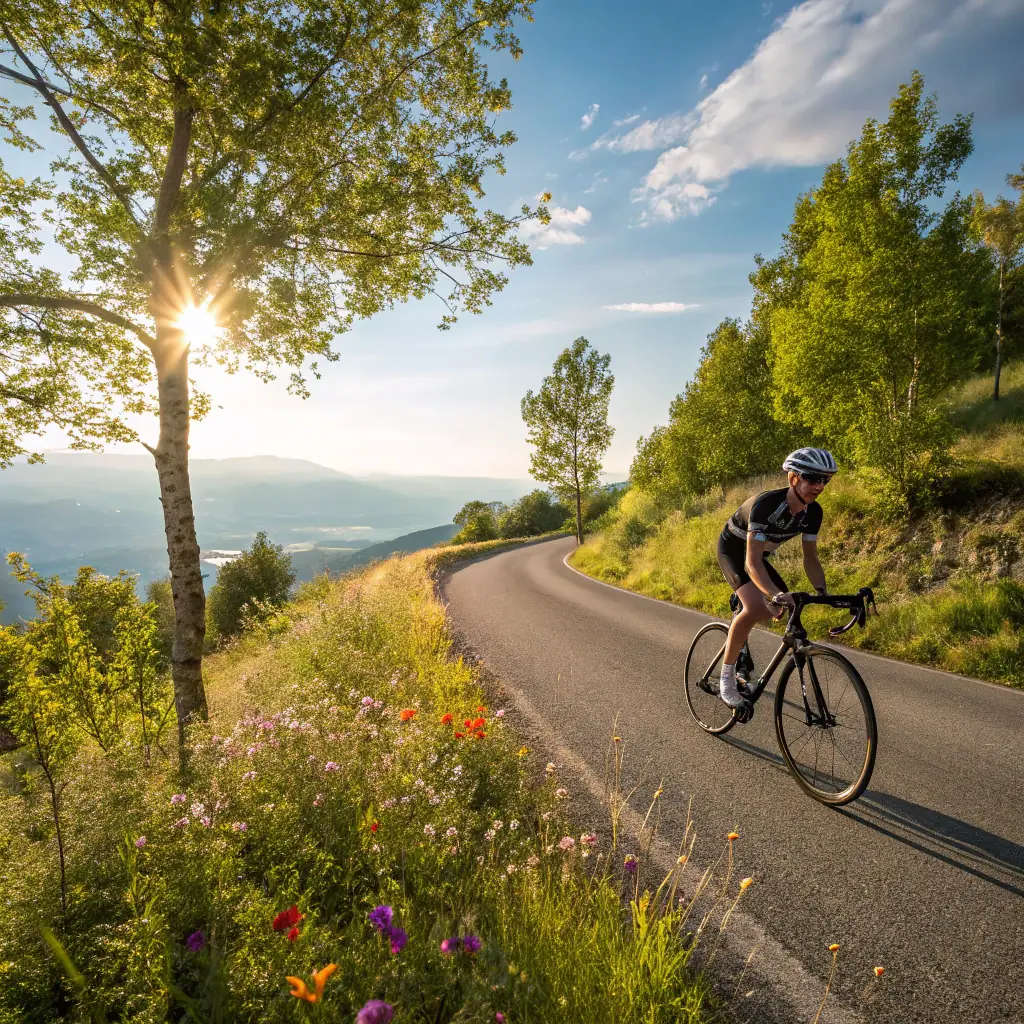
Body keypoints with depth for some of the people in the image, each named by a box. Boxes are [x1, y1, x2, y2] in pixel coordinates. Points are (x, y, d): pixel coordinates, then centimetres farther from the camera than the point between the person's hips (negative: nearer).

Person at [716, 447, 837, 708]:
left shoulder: (813, 512, -16)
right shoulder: (766, 504, -37)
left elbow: (810, 557, -8)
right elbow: (752, 562, -42)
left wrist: (823, 593, -24)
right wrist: (777, 594, -58)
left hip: (759, 553, 7)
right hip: (733, 549, -7)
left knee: (786, 609, 1)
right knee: (755, 607, -28)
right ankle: (727, 676, -14)